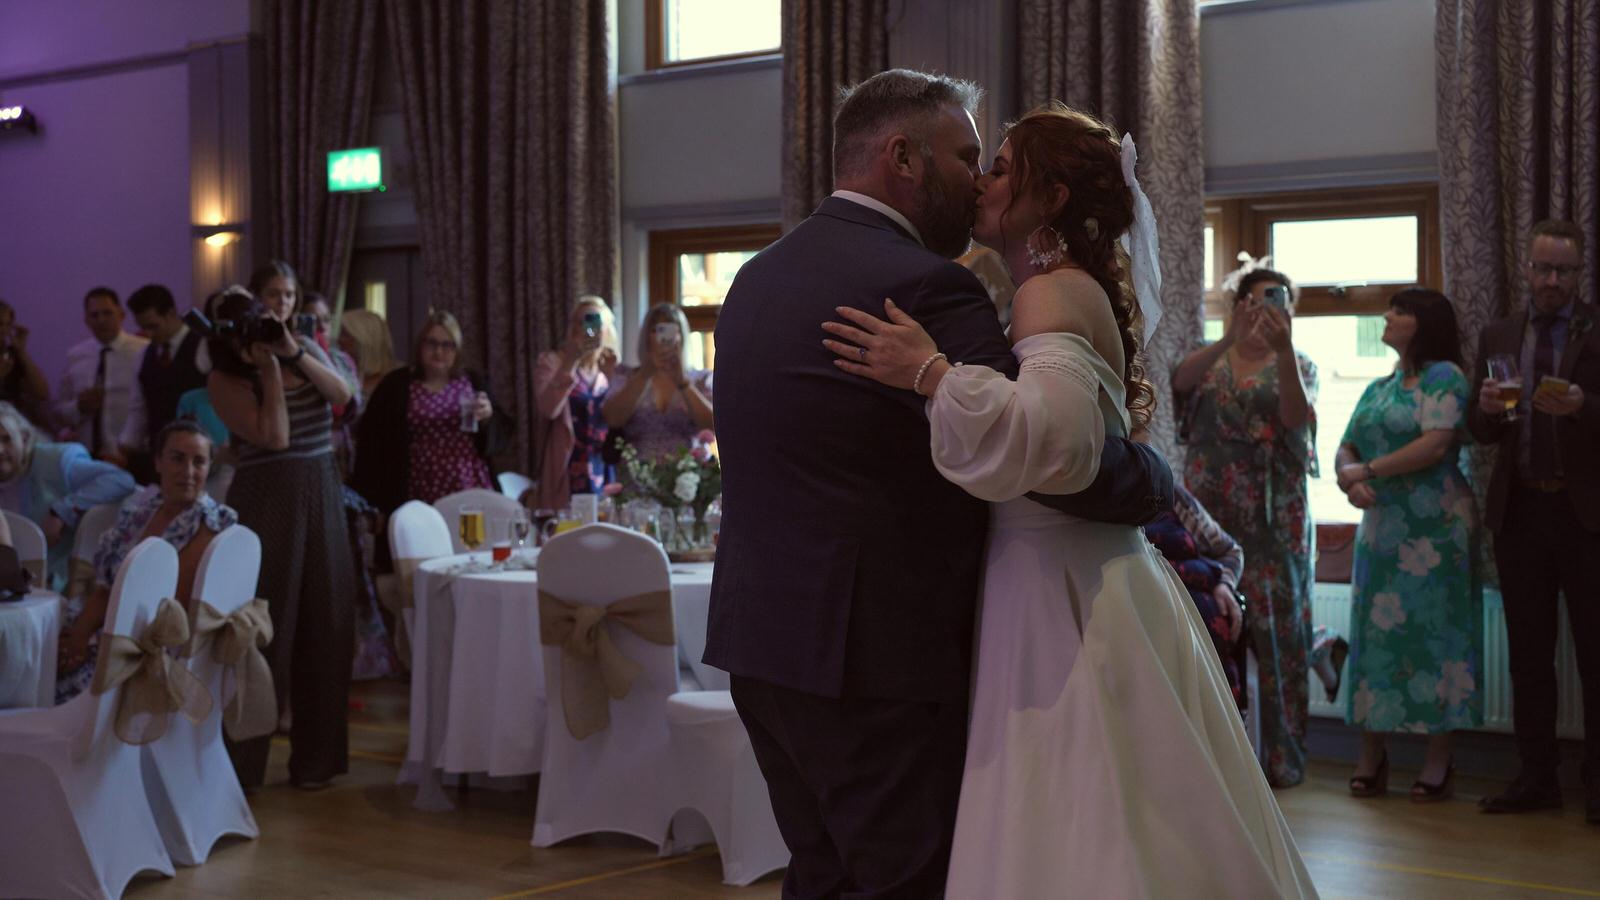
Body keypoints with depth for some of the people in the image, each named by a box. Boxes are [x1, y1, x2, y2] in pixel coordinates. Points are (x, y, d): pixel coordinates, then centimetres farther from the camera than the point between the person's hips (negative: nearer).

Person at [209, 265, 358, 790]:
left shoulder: (307, 349, 10)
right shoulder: (227, 378, -6)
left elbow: (342, 395, -6)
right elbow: (274, 436, -16)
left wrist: (293, 353, -13)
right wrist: (269, 370, -11)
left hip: (321, 495, 5)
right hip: (266, 499, -5)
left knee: (324, 624, 5)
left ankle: (315, 755, 15)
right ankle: (239, 759, 7)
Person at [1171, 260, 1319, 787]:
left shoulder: (1297, 366, 8)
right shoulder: (1211, 359, 11)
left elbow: (1297, 417, -13)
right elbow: (1181, 381, -13)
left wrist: (1283, 349, -25)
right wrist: (1231, 339, -27)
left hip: (1273, 519, -1)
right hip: (1209, 512, 1)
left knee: (1277, 631, -1)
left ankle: (1282, 759, 5)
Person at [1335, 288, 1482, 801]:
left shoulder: (1444, 377, -5)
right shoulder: (1378, 389, 18)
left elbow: (1435, 445, -17)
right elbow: (1347, 450, 13)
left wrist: (1367, 470, -11)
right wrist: (1350, 480, -10)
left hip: (1433, 529, -7)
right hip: (1380, 527, 7)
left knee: (1433, 632, -4)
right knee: (1375, 631, 5)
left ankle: (1438, 760, 1)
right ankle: (1371, 756, 10)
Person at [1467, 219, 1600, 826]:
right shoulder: (1497, 337, 12)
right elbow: (1479, 430, 10)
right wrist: (1488, 408, -11)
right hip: (1520, 510, 4)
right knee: (1528, 654, 8)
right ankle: (1536, 779, 15)